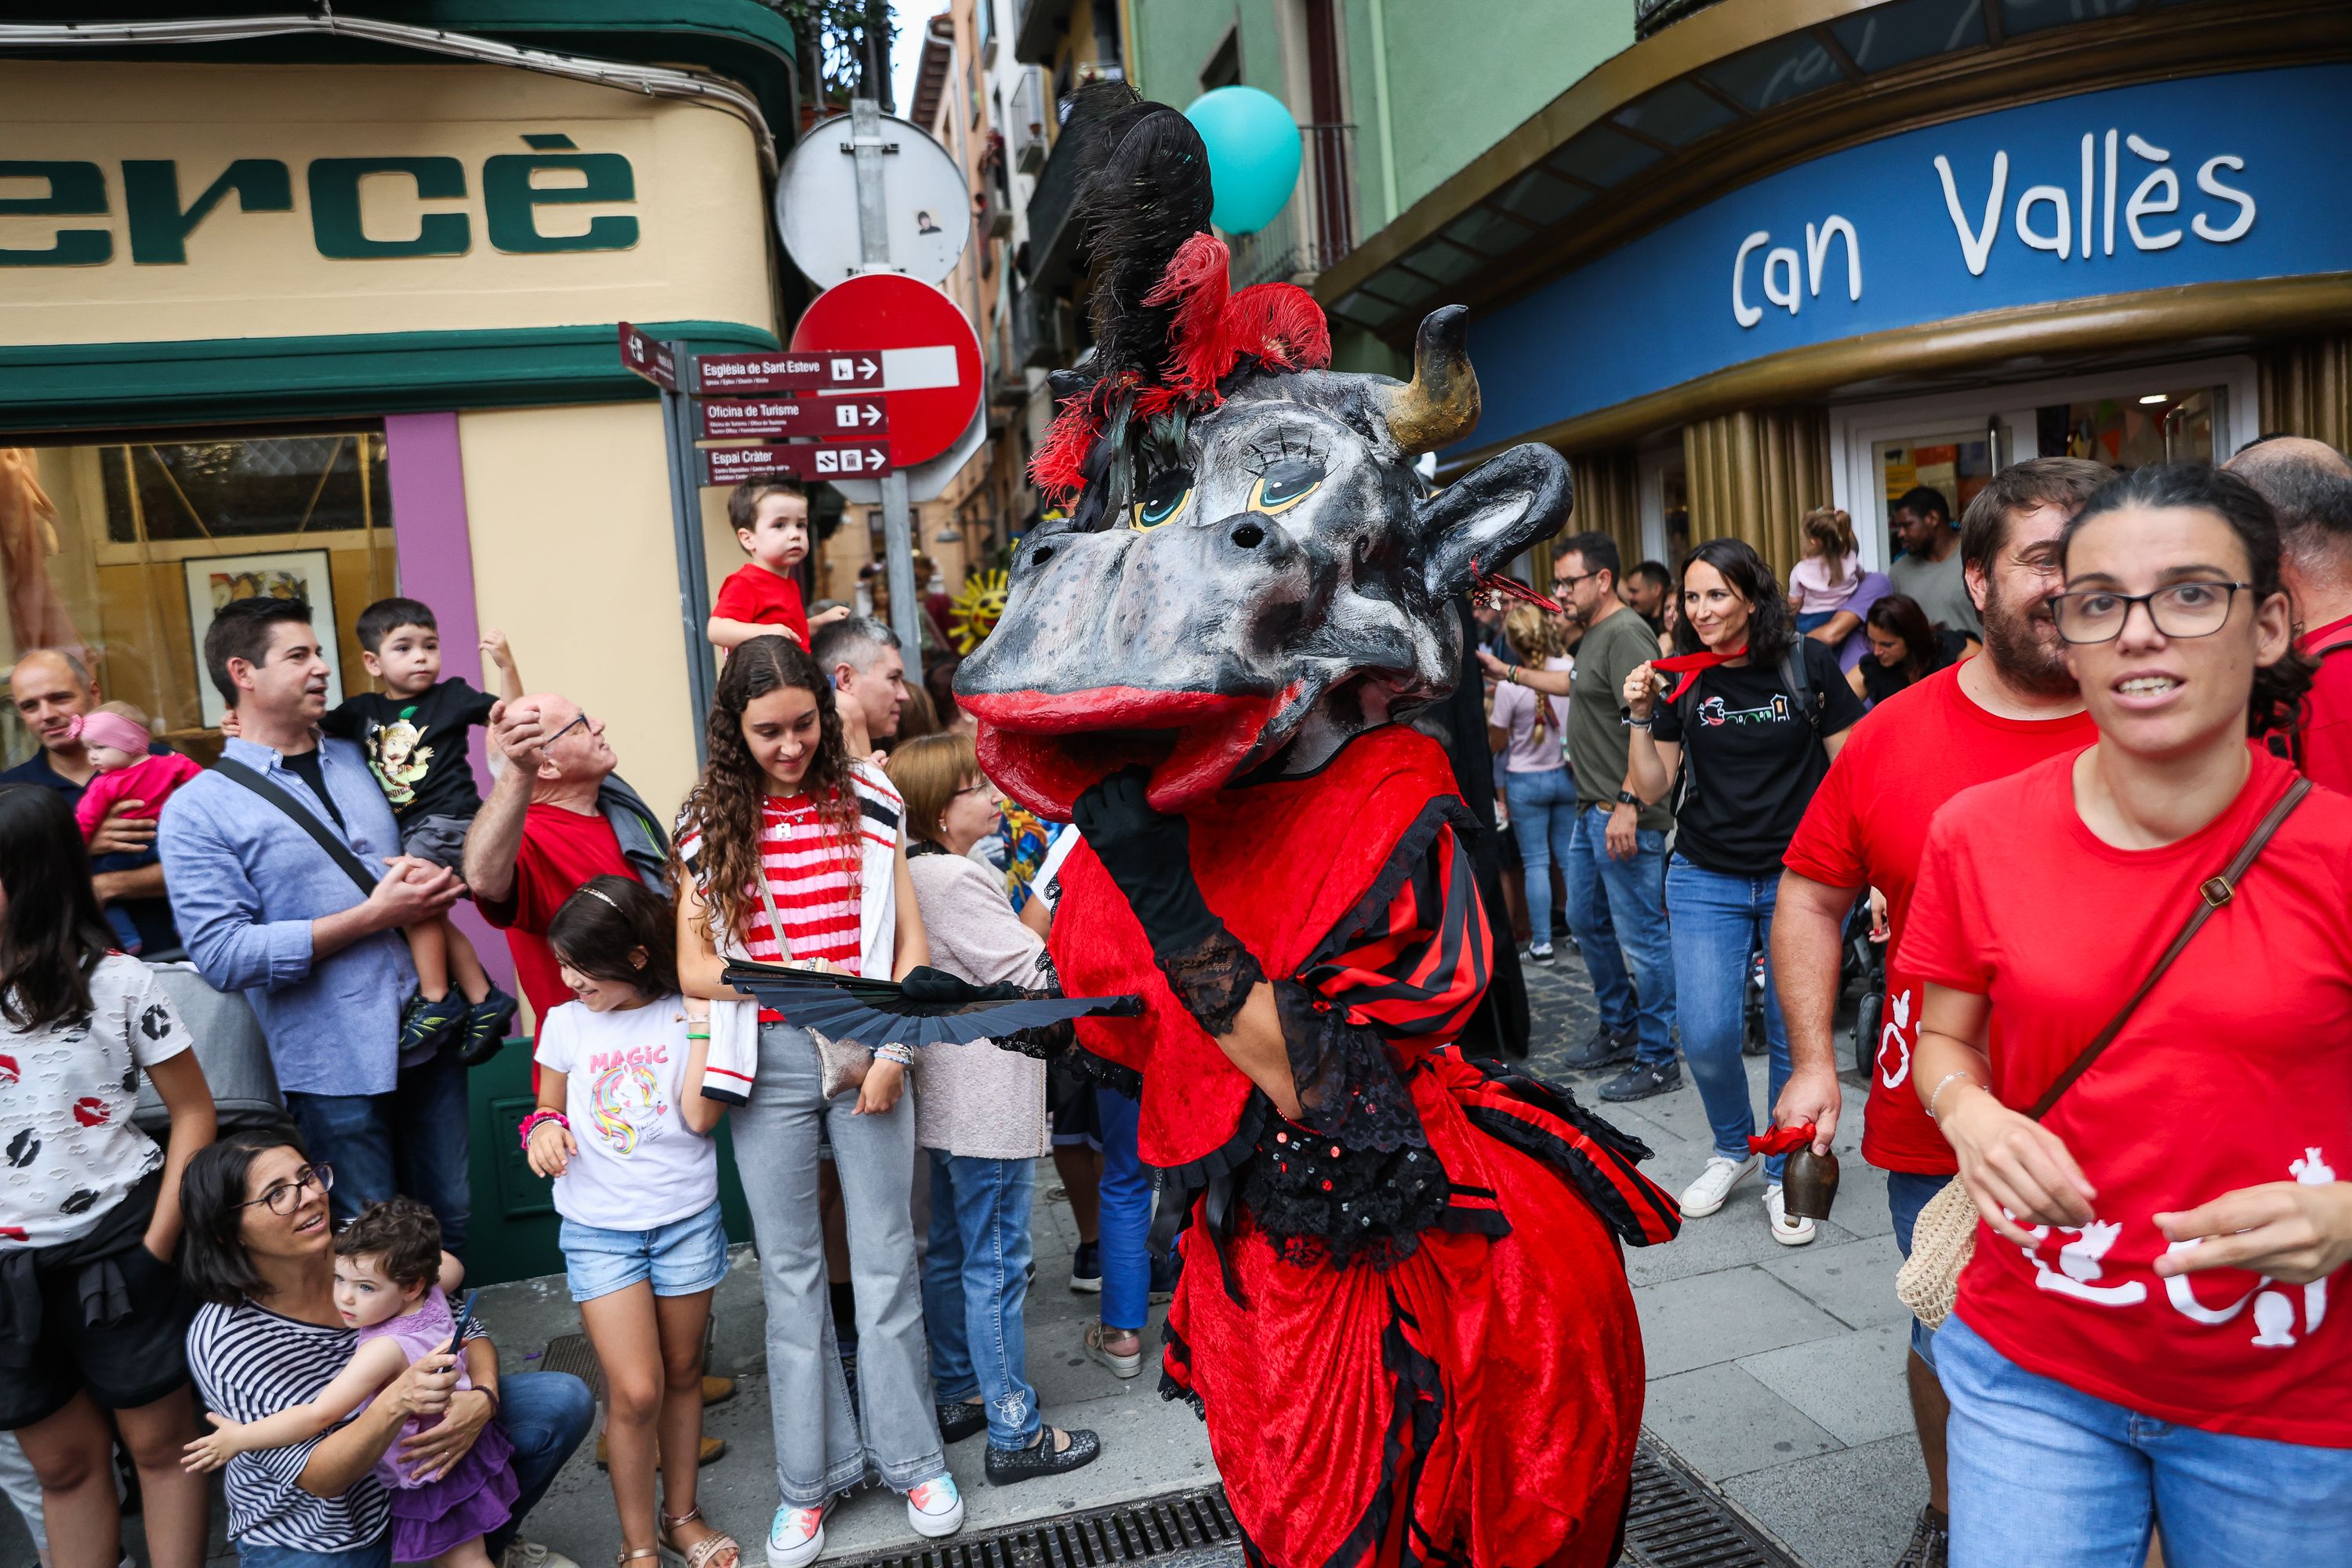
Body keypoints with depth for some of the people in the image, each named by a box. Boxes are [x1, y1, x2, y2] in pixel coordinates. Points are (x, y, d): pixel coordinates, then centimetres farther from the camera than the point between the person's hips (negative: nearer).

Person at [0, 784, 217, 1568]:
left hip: (113, 1248, -3)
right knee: (65, 1463, 16)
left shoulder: (115, 980, -8)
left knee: (158, 1439, 9)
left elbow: (193, 1111, -4)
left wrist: (157, 1244, -9)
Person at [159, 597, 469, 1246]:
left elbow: (425, 846, 22)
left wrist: (432, 882, -4)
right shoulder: (198, 810, -6)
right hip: (336, 1066, -4)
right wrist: (373, 915, -16)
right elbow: (222, 954, -14)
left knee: (450, 1220, 15)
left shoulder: (360, 760, 10)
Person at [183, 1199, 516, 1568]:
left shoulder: (385, 1350, -38)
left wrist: (239, 1437, -24)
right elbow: (450, 1266, 9)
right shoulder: (431, 1295, -16)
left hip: (433, 1477, -8)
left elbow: (319, 1416, -34)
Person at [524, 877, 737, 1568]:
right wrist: (544, 1128, -9)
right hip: (599, 1229, 0)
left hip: (687, 1220, 0)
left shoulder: (684, 1015, -5)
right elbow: (548, 1108, 14)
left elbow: (700, 1116, -14)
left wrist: (702, 1018, -16)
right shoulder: (565, 1023, 1)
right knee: (635, 1391, -7)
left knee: (681, 1375, 13)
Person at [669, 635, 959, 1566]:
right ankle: (812, 1475, 23)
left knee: (886, 1260, 8)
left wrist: (893, 1051, -6)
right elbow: (694, 972, -2)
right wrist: (786, 976, -17)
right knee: (790, 1272, 9)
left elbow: (910, 942, 2)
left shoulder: (865, 799, 2)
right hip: (771, 1059, 0)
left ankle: (911, 1458, 23)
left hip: (867, 1047, 0)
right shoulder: (707, 824, 2)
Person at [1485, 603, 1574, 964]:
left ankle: (1541, 942, 4)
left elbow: (1496, 744, -8)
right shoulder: (1571, 668, -9)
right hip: (1567, 774, 3)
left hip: (1525, 780, -3)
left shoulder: (1509, 686, -18)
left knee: (1536, 861, 3)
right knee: (1570, 857, 12)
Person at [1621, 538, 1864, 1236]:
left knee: (1794, 1037, 5)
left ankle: (1785, 1175, 26)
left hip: (1798, 878, -1)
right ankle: (1734, 1148, 24)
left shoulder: (1806, 662, -5)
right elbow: (1654, 787, 2)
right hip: (1706, 881, 1)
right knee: (1706, 1036, -5)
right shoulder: (1682, 676, 1)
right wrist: (1641, 717, -12)